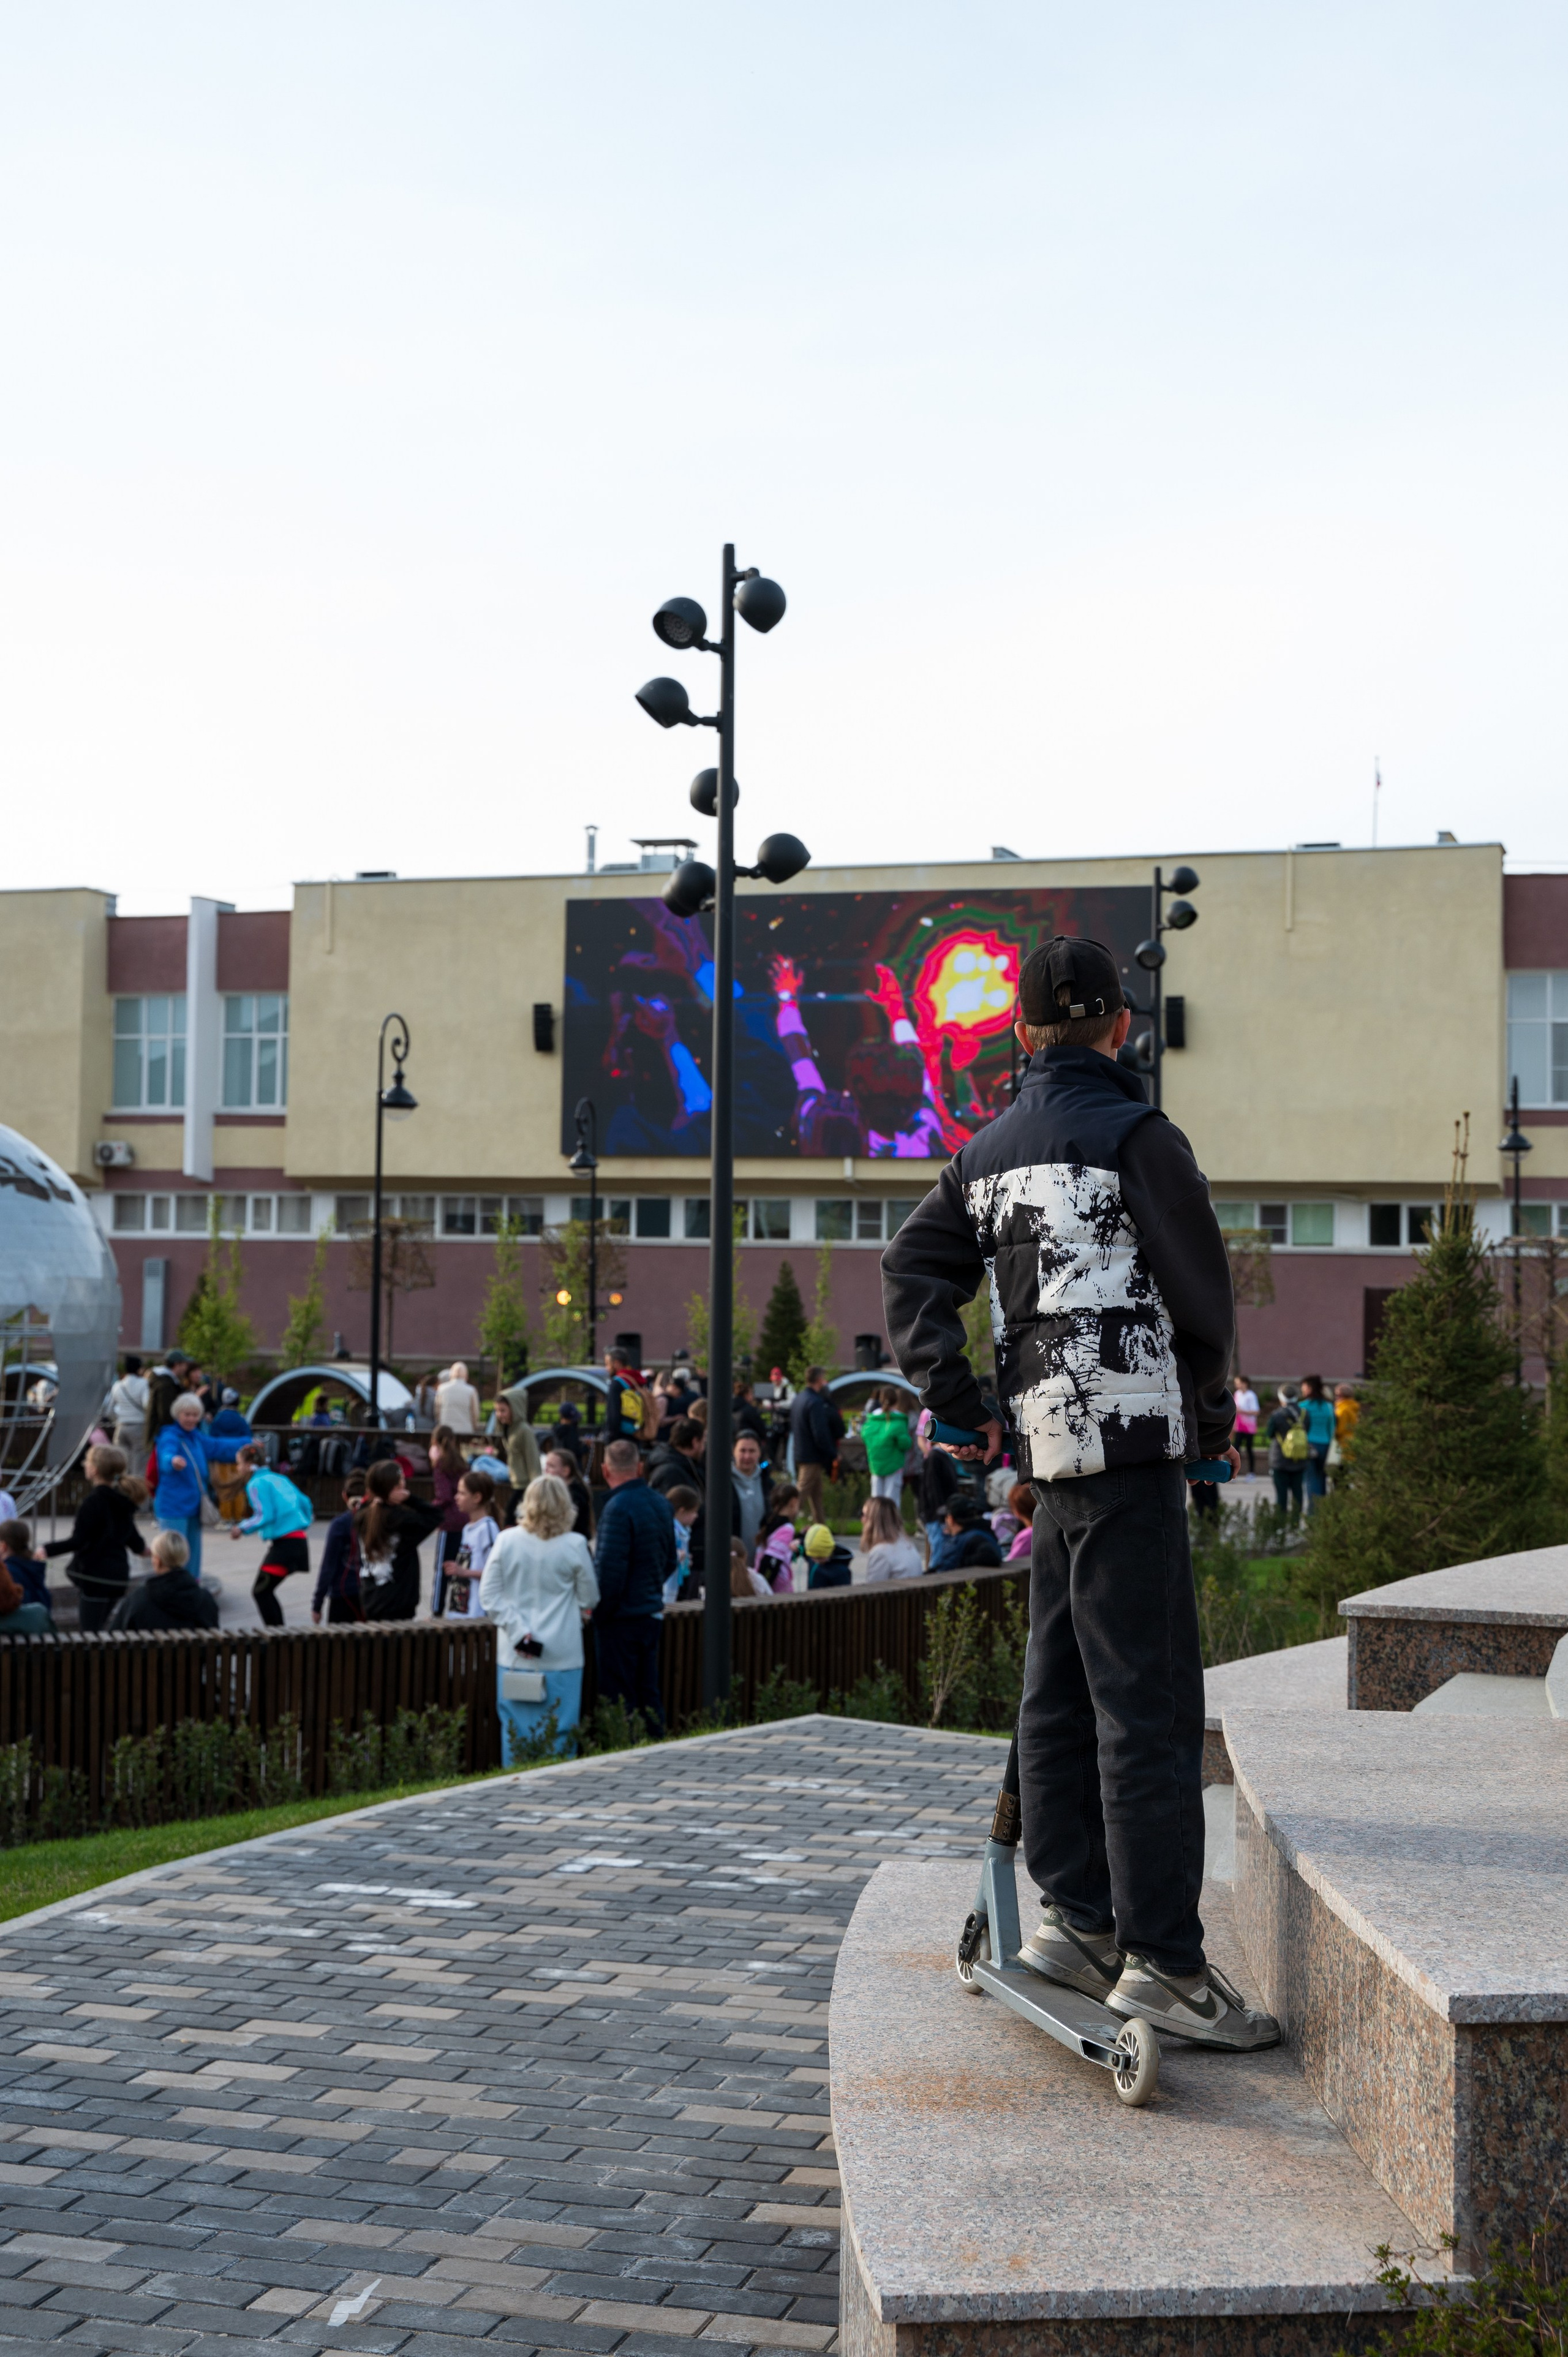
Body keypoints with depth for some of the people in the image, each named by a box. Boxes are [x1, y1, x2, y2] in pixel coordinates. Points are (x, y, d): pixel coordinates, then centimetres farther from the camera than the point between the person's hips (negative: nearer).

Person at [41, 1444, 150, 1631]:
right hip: (119, 1576, 8)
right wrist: (141, 1547, 39)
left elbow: (78, 1541, -21)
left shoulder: (93, 1503, -15)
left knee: (91, 1632, -7)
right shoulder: (123, 1500, 9)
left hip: (95, 1575, -8)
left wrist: (48, 1550, -23)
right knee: (100, 1631, 20)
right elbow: (132, 1537, 18)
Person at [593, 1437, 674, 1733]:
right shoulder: (661, 1504, 7)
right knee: (648, 1692, 14)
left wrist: (600, 1613, -8)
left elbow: (610, 1570, -20)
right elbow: (670, 1561, 17)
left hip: (623, 1618, -8)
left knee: (619, 1697, -1)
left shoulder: (618, 1509, -18)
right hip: (651, 1613, 8)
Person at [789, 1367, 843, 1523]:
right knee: (803, 1492, -7)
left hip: (800, 1453, 9)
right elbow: (820, 1434, -23)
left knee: (816, 1494, 16)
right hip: (813, 1456, -9)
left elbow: (792, 1428, 19)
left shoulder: (798, 1399, 11)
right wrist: (833, 1453, -13)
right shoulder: (815, 1402, -19)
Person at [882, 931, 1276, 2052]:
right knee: (1149, 1702, -6)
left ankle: (1076, 1915, 21)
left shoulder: (988, 1150, 14)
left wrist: (958, 1400, 9)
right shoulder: (1135, 1135, -8)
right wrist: (1211, 1411, 11)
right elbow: (1202, 1286, -4)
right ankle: (1163, 1958, -5)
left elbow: (914, 1270, 11)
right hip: (1132, 1435, -7)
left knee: (1064, 1687, 15)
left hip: (1049, 1442, 8)